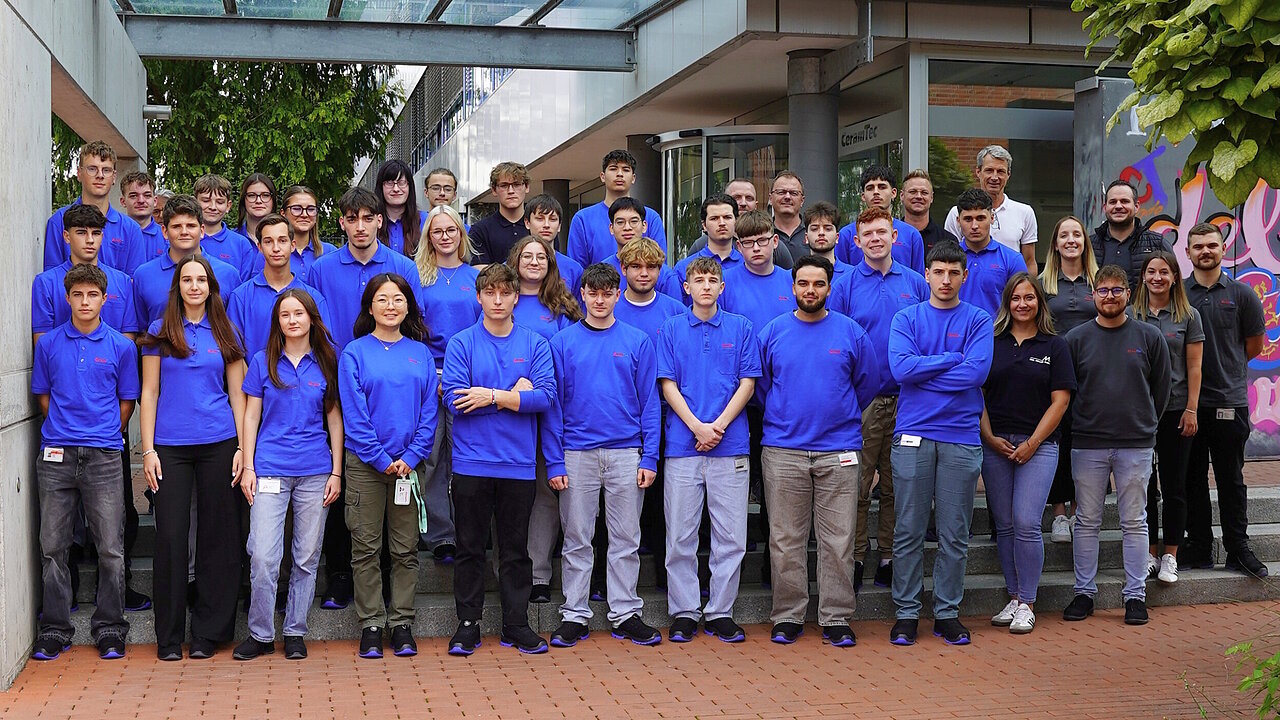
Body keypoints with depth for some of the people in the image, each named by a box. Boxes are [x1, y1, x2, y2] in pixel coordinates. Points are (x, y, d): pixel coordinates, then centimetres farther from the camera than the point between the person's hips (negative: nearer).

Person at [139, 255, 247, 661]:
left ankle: (208, 633, 13)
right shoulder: (159, 333, 6)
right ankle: (169, 636, 10)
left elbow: (237, 394, 9)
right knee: (170, 536, 0)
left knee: (217, 535, 3)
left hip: (218, 444, 1)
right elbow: (149, 393, 5)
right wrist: (148, 450, -3)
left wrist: (243, 447, 1)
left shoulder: (225, 334, 9)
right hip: (171, 446, -1)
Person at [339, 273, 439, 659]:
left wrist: (411, 457, -8)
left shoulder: (421, 353, 8)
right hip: (365, 464, -2)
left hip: (409, 464, 2)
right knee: (366, 549, 3)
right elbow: (354, 414, -5)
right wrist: (382, 460, -11)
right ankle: (371, 624, 11)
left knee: (405, 550, 6)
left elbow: (429, 410, 4)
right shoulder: (355, 353, 1)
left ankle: (402, 623, 14)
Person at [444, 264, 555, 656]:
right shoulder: (461, 344, 2)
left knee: (516, 549, 9)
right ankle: (467, 624, 17)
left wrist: (491, 395, -13)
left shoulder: (535, 344, 6)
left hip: (519, 462, 1)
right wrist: (515, 393, -9)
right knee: (470, 547, 6)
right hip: (472, 462, -1)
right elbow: (454, 400, -11)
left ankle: (516, 624, 19)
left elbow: (545, 396, -7)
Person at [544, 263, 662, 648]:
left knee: (626, 540, 7)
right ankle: (574, 615, 15)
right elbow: (554, 404, 2)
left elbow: (649, 402, 4)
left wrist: (649, 457, -3)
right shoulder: (563, 342, 3)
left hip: (626, 454, 1)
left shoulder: (638, 342, 5)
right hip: (578, 454, 0)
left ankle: (626, 613, 16)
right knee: (576, 540, 7)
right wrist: (555, 461, -4)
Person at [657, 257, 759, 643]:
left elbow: (747, 383, 4)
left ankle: (721, 612, 13)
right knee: (680, 535, 3)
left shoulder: (740, 328, 8)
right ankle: (684, 612, 13)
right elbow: (668, 385, 2)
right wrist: (698, 426, -10)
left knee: (731, 536, 2)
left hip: (730, 446, 1)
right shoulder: (671, 329, 7)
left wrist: (719, 425, -9)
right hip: (682, 445, 0)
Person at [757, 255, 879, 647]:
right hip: (783, 449, 0)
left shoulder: (851, 332, 4)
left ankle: (836, 619, 11)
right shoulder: (772, 332, 5)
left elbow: (868, 383, 13)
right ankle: (787, 617, 14)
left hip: (839, 450, 0)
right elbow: (760, 384, 13)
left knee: (838, 541, 2)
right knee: (786, 540, 5)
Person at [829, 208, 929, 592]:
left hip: (905, 400, 2)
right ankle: (854, 558, 9)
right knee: (857, 485, -1)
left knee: (896, 485, 9)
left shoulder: (915, 283, 7)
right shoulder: (845, 285, 1)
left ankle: (889, 559, 18)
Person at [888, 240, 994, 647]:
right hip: (913, 434, 0)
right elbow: (900, 368, -9)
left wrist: (924, 371, -6)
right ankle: (907, 613, 11)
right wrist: (953, 359, -6)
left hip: (961, 437, 0)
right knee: (909, 531, 2)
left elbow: (977, 372, -9)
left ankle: (947, 613, 16)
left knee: (955, 533, 5)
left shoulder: (978, 320, 7)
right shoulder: (906, 319, 8)